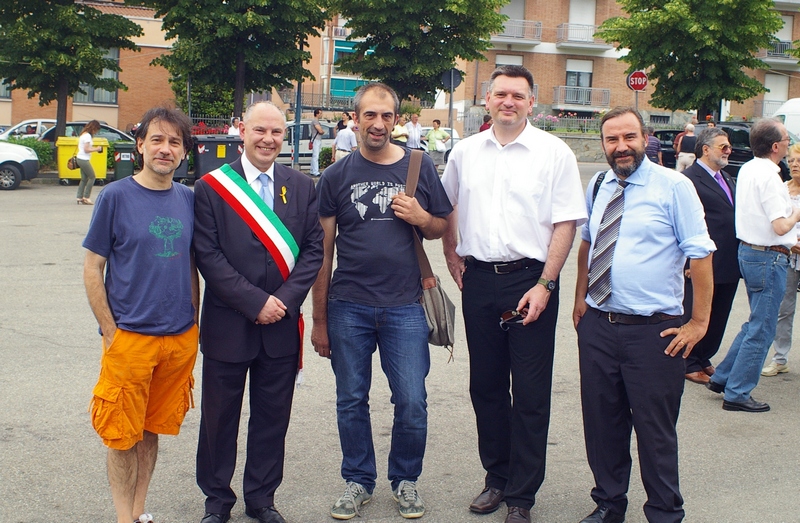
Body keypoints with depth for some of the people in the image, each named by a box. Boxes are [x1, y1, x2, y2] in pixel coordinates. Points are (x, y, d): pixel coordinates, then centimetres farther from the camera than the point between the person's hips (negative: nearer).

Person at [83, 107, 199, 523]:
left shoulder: (188, 199, 5)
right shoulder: (116, 196, -6)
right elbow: (93, 269, -5)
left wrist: (191, 324, 9)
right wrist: (110, 332, -8)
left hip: (180, 340, 4)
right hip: (129, 338, -4)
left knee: (152, 430, 14)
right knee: (123, 434, 5)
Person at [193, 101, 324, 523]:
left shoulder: (302, 187, 6)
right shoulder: (210, 187, -3)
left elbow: (314, 249, 2)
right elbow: (207, 255, -8)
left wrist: (285, 299, -10)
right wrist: (255, 301, -14)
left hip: (281, 325, 2)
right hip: (228, 325, -2)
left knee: (272, 417, 11)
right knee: (220, 417, 10)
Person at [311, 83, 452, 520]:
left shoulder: (419, 168, 4)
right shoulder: (336, 176, 3)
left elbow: (441, 227, 14)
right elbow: (323, 251, 5)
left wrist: (421, 218, -11)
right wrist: (319, 319, 4)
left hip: (404, 307, 0)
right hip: (349, 307, 0)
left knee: (412, 403, 2)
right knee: (351, 401, 10)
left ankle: (405, 479, 25)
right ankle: (358, 480, 29)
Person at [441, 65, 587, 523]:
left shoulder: (554, 153, -4)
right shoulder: (465, 152, 8)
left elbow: (566, 223, -8)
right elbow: (447, 207, 23)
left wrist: (544, 285, -13)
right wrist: (451, 254, 15)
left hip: (530, 280, -4)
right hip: (478, 279, 4)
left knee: (530, 394, 2)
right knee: (485, 386, 13)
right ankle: (496, 477, 29)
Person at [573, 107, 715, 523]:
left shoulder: (673, 186, -7)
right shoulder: (598, 186, 9)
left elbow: (700, 253, -7)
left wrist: (698, 322, -9)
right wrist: (580, 297, 14)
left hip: (653, 331, -5)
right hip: (597, 325, 5)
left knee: (655, 430, 4)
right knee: (602, 422, 13)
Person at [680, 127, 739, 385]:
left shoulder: (726, 178, 16)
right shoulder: (689, 179, -13)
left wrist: (738, 257, 15)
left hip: (728, 265, 9)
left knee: (718, 317, 16)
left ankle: (704, 359, 30)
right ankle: (691, 365, 17)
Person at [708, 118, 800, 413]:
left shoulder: (747, 170, 8)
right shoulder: (768, 176, -20)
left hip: (748, 250, 9)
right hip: (768, 257, -9)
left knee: (755, 324, 21)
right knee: (761, 330, 1)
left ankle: (722, 378, 24)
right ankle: (737, 394, 7)